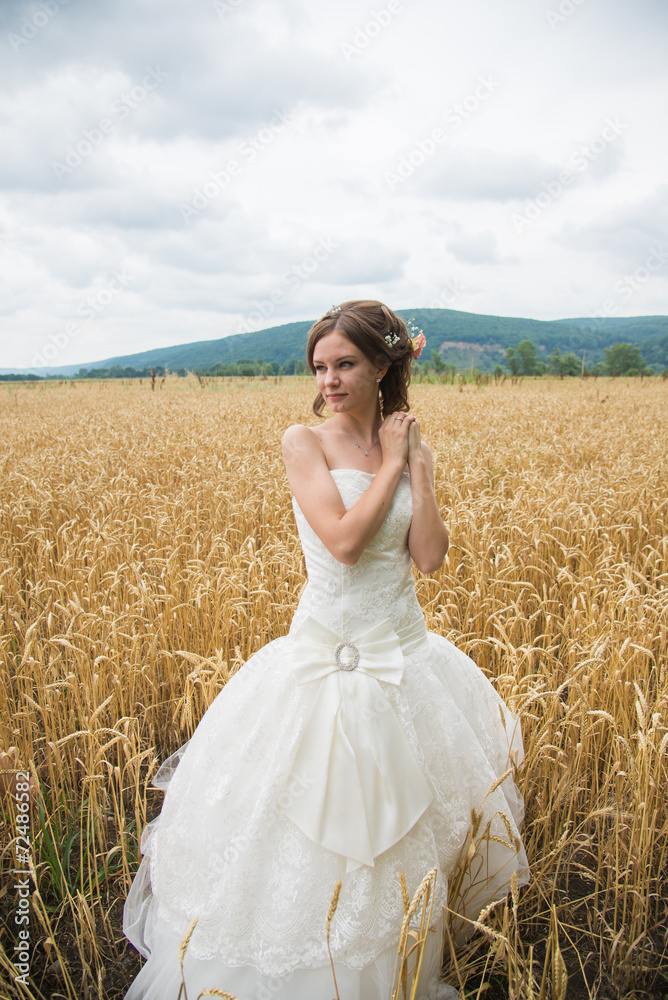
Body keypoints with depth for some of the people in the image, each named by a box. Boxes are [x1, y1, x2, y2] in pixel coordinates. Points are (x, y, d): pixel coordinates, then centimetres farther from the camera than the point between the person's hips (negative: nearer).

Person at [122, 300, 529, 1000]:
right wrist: (389, 464, -13)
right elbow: (343, 540, -21)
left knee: (401, 833, 18)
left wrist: (416, 464, -11)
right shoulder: (304, 442, -8)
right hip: (327, 657, -4)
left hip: (404, 652, 4)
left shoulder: (408, 445, 3)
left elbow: (429, 557, -7)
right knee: (307, 830, 6)